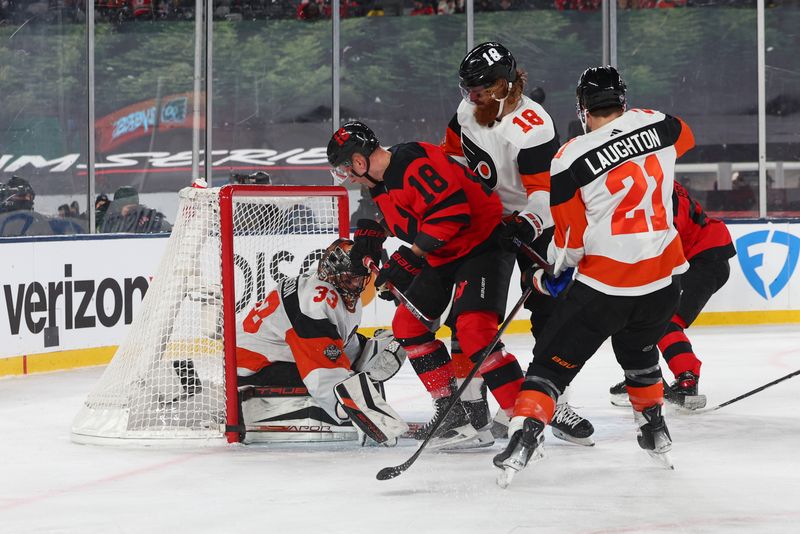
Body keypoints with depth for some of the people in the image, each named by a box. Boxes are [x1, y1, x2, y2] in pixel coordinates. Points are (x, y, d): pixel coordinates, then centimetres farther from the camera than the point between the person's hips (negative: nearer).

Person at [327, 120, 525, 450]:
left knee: (473, 327, -25)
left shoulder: (415, 162, -24)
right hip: (443, 256, 11)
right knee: (407, 323, 8)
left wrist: (409, 257, -30)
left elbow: (451, 211, -33)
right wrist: (370, 231, 10)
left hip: (484, 241, -11)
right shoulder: (381, 179, 8)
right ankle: (452, 411, 11)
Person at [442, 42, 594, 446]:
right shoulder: (469, 111, -4)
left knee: (548, 312, -9)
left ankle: (557, 407, -4)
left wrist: (525, 225, -47)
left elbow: (546, 192, -32)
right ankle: (469, 398, 11)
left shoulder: (531, 128, -27)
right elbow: (454, 155, 16)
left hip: (535, 225, -6)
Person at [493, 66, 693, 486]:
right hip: (664, 277, 5)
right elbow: (684, 139, 25)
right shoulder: (655, 124, 0)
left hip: (604, 285, -5)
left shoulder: (570, 160, -11)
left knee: (553, 359, 2)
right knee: (638, 349, 30)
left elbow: (570, 238, -6)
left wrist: (551, 275, 12)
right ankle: (654, 431, 36)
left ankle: (525, 434, -13)